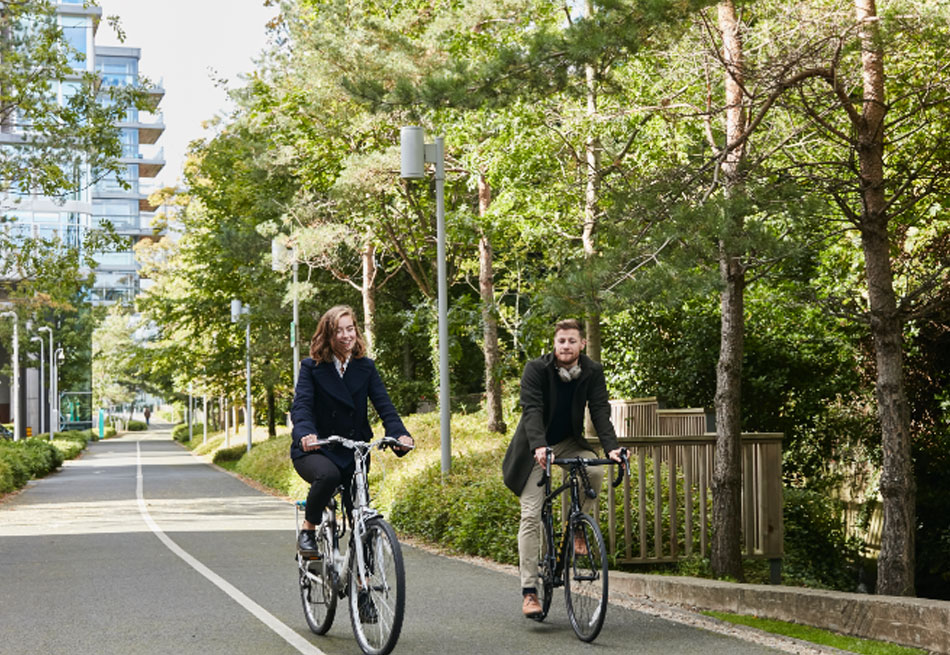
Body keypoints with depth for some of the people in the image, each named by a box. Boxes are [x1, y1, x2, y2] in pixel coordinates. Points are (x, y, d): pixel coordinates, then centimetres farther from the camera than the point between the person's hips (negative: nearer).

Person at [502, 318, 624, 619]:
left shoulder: (592, 372, -8)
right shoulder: (536, 369, -17)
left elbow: (600, 410, -17)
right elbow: (532, 410, -27)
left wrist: (611, 446, -34)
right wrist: (538, 446, -44)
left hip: (569, 442, 3)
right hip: (535, 448, -3)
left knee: (594, 471, -29)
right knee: (531, 515, -9)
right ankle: (529, 591, -9)